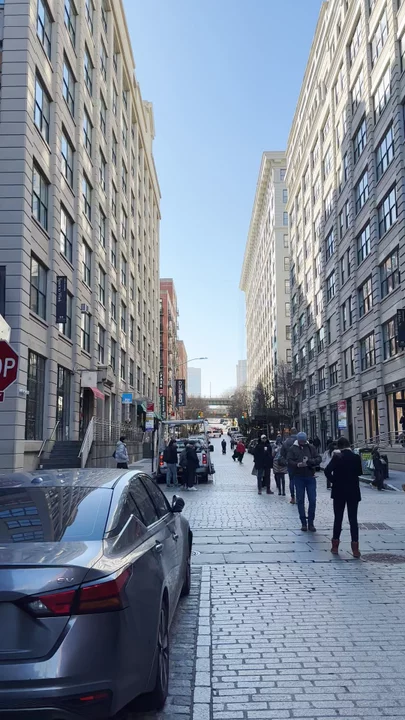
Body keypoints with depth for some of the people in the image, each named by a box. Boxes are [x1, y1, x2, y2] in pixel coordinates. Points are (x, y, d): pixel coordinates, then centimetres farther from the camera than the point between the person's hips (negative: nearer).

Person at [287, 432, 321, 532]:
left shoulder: (311, 447, 6)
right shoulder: (292, 448, 0)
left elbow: (318, 458, 1)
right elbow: (289, 461, -9)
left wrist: (310, 461, -18)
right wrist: (297, 464, -27)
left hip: (310, 477, 1)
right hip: (298, 477, -1)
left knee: (312, 500, 0)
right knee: (300, 501, 5)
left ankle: (311, 523, 12)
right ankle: (303, 523, 15)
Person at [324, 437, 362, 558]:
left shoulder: (337, 457, -9)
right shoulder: (356, 457, -3)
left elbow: (327, 470, -21)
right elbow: (360, 472, 9)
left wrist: (333, 480, -6)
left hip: (339, 492, -1)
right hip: (353, 492, 1)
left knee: (338, 519, 8)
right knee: (353, 519, 4)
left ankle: (335, 546, 13)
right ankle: (355, 549, 0)